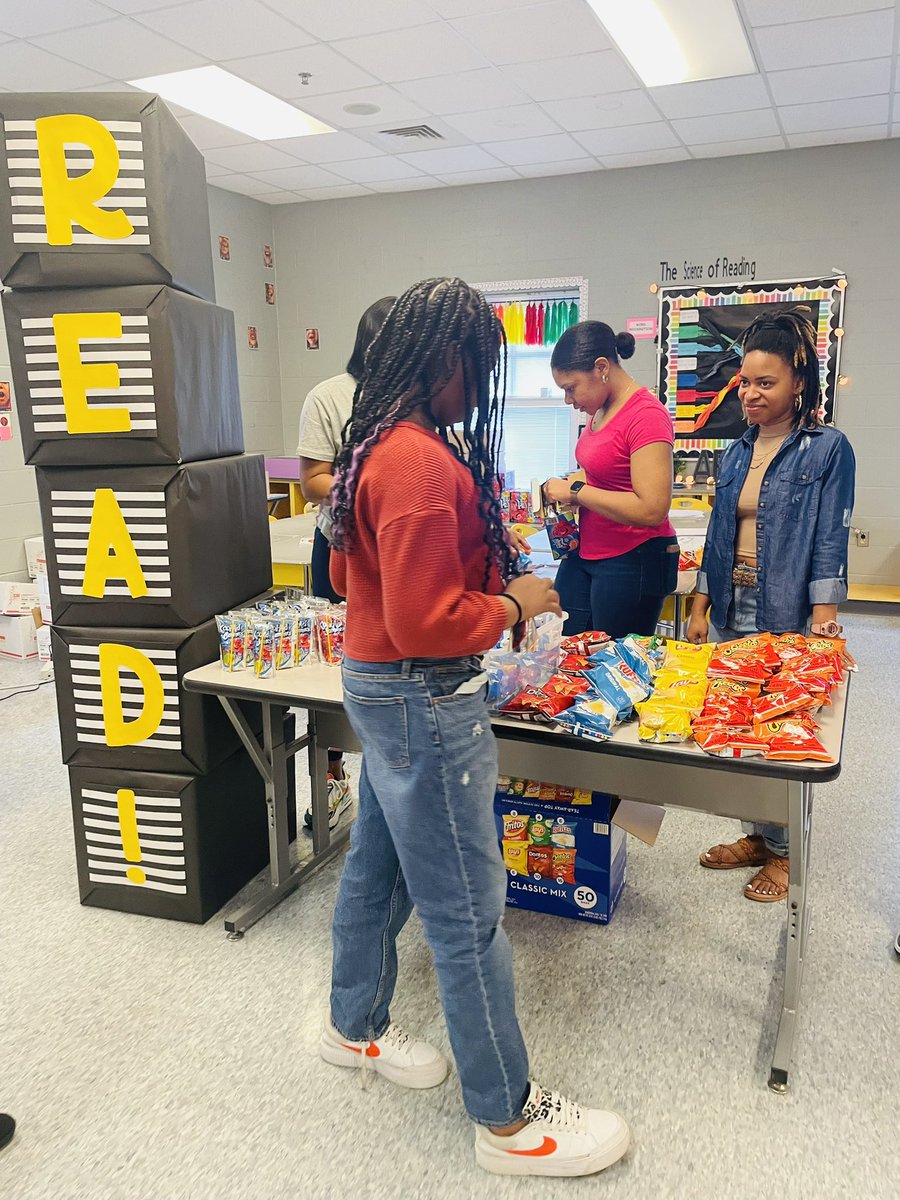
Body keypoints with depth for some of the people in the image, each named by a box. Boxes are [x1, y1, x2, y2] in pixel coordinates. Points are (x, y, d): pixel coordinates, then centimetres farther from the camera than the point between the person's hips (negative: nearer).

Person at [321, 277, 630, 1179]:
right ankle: (507, 1120, 23)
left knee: (377, 867, 24)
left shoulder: (374, 445, 8)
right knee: (466, 911, 4)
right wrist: (513, 604, -12)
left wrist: (477, 577, 11)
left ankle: (354, 1028, 46)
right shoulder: (423, 463, -25)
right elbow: (425, 624, -27)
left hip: (375, 682, 11)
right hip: (421, 701, -10)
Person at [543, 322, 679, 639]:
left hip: (633, 562, -8)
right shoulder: (600, 410, 7)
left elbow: (652, 510, -25)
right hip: (585, 552, 8)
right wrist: (562, 490, 6)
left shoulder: (647, 416, -17)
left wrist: (576, 491, -17)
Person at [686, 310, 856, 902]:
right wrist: (700, 608, 10)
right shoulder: (737, 453, 11)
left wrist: (823, 619, -18)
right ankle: (758, 834, 29)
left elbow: (831, 539, -10)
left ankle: (784, 850, 21)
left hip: (787, 615, -5)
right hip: (731, 610, 6)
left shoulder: (829, 449, -5)